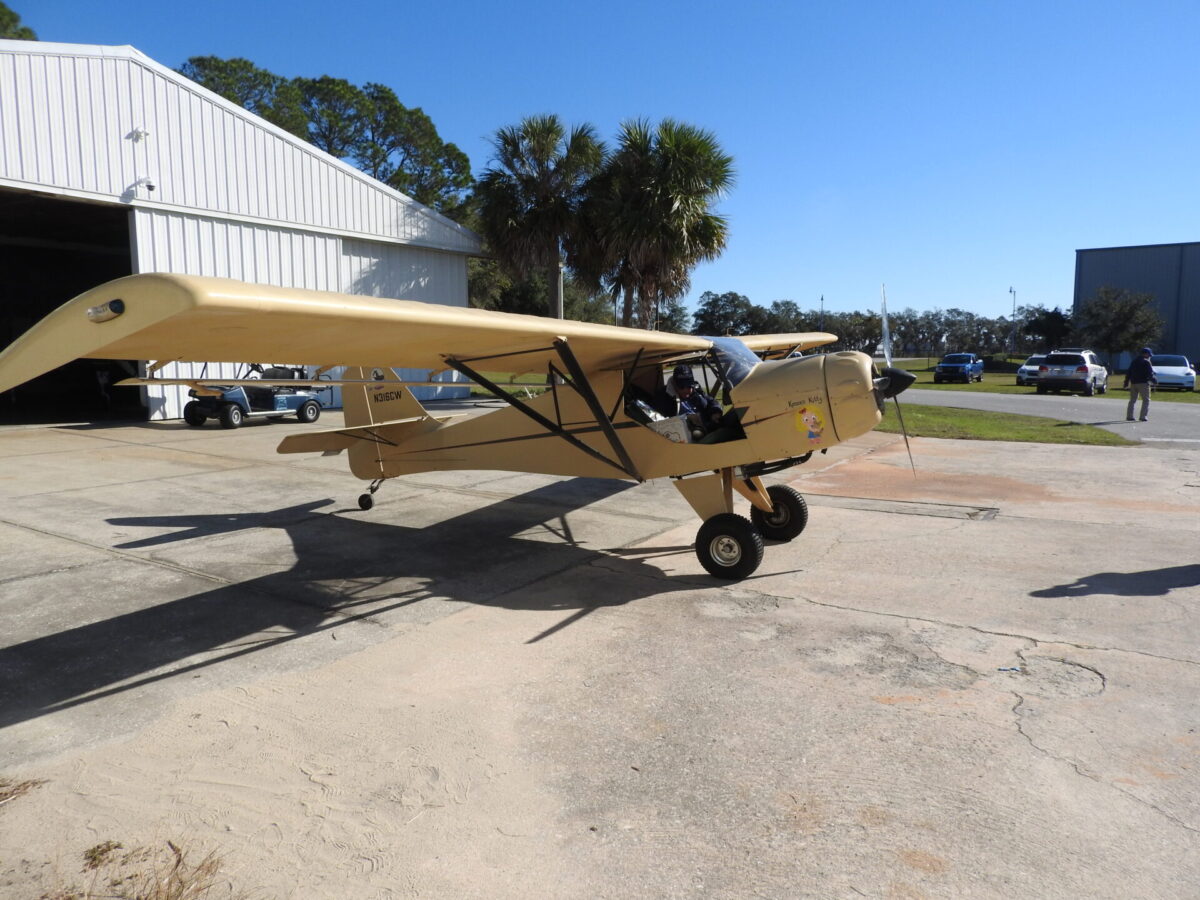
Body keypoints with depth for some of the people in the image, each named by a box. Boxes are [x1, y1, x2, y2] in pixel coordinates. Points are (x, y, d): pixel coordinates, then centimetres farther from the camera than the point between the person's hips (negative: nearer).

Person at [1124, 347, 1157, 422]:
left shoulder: (1134, 361, 14)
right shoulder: (1147, 362, -7)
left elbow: (1128, 373, 15)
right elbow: (1150, 373, -11)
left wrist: (1126, 382, 19)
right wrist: (1154, 381, 2)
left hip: (1133, 383, 6)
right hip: (1143, 383, -6)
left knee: (1132, 400, 12)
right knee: (1146, 400, 0)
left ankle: (1129, 416, 9)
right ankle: (1142, 416, -7)